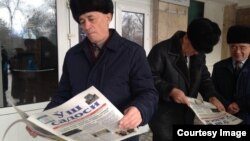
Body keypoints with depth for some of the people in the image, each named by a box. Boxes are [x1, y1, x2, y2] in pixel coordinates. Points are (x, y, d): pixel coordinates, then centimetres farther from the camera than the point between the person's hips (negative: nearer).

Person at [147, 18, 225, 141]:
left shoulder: (199, 54, 7)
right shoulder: (161, 50, -17)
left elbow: (204, 77, 13)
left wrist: (211, 96, -4)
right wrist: (170, 90, -28)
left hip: (187, 115, 7)